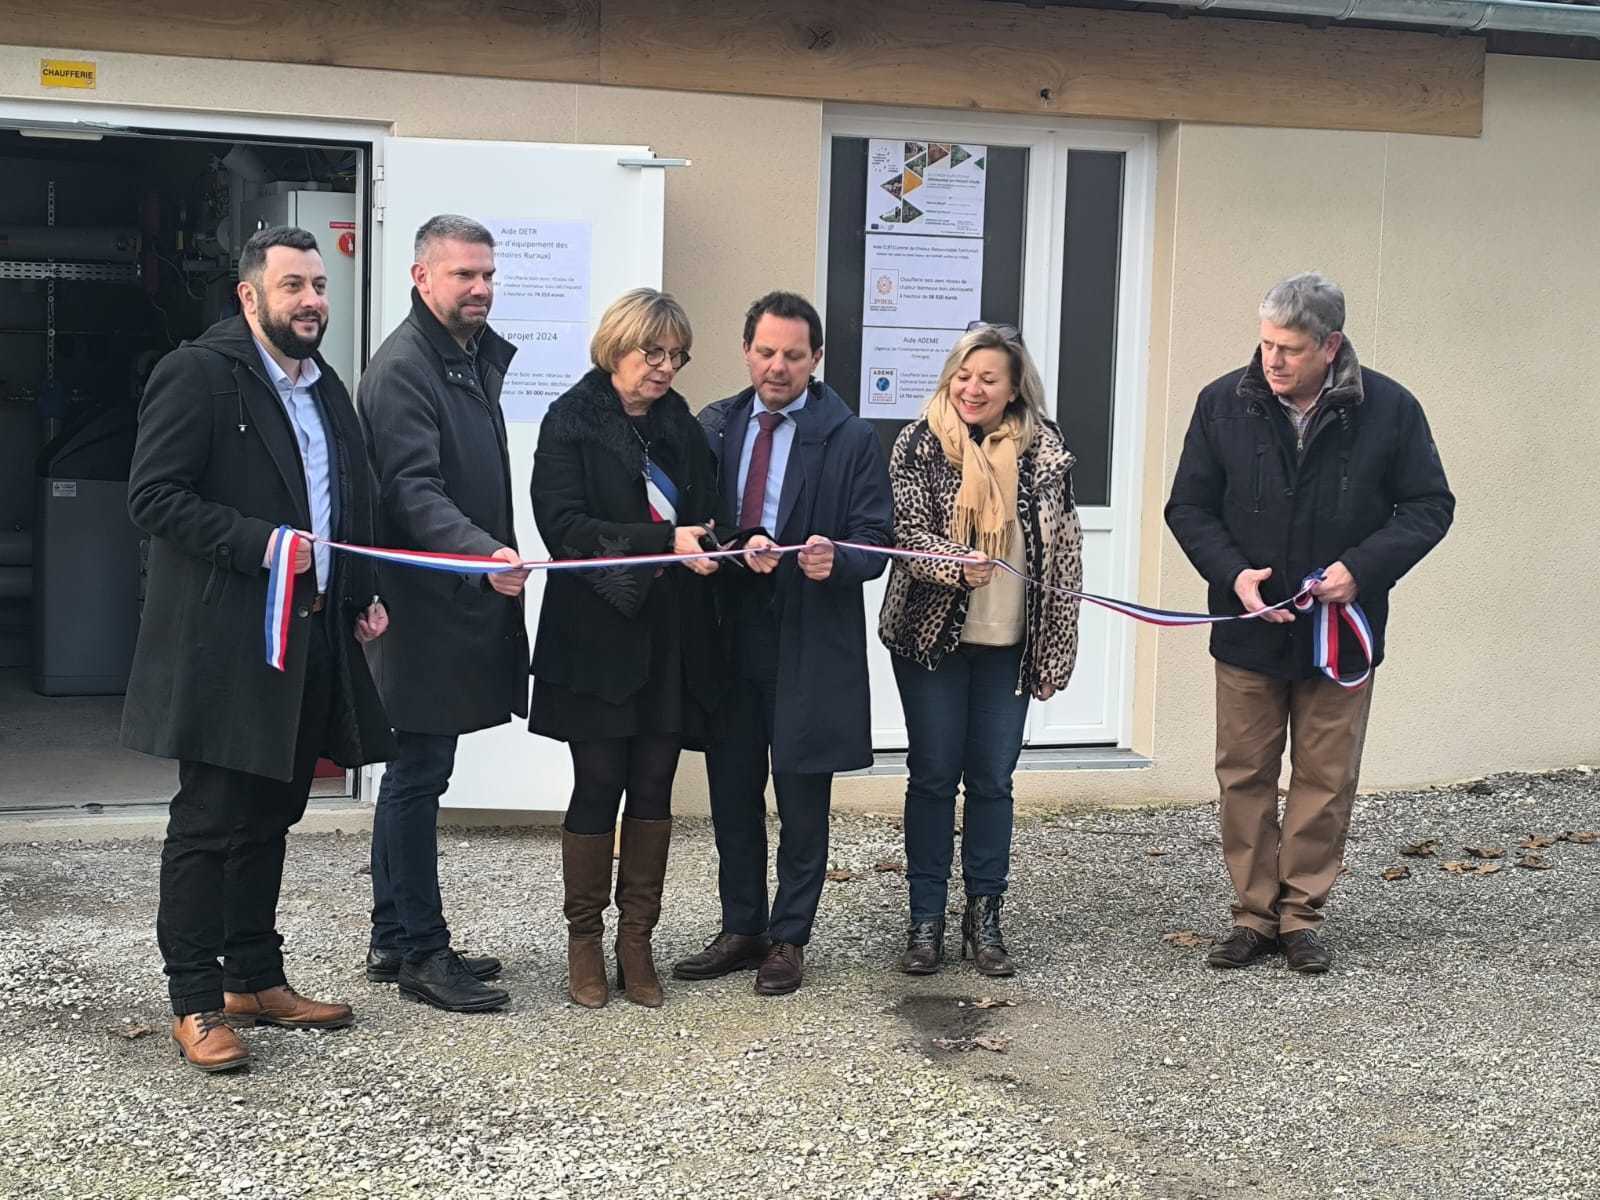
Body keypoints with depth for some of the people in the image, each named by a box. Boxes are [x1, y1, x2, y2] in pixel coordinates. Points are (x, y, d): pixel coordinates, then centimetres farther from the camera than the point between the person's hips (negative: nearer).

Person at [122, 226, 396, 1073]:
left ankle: (255, 979, 24)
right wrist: (259, 544, -22)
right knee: (208, 822, -2)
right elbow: (153, 496, -15)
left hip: (310, 641, 8)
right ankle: (195, 1003, 5)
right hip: (223, 643, -8)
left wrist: (360, 594, 11)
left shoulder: (324, 388, 16)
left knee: (269, 819, 14)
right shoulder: (198, 374, -9)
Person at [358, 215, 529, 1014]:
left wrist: (498, 556, 14)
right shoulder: (402, 368, -13)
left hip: (465, 599, 10)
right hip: (425, 605, -10)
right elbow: (413, 490, -24)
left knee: (414, 774, 15)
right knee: (418, 776, -3)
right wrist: (484, 553, -37)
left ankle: (394, 941, 24)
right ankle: (421, 953, 5)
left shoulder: (479, 357, 16)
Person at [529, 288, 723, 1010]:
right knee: (598, 786, 0)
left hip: (671, 639, 5)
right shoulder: (571, 421, -3)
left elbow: (701, 516, 16)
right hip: (599, 633, -5)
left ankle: (636, 942, 15)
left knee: (653, 789, 6)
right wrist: (663, 544, -22)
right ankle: (584, 942, 13)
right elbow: (563, 526, -14)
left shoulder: (681, 426, 13)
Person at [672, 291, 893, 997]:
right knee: (732, 793, 12)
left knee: (801, 799, 6)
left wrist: (835, 560, -27)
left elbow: (875, 540, -5)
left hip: (811, 642, -4)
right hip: (729, 634, 4)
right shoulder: (714, 427, 8)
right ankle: (741, 930, 26)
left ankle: (788, 939, 19)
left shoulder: (850, 438, -3)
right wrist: (734, 548, -15)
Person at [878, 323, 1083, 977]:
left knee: (992, 778, 7)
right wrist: (958, 565, -29)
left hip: (1009, 640, 1)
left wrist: (1058, 640, 3)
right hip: (931, 632, -1)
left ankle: (984, 918, 17)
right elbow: (907, 532, -9)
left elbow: (1063, 545, 5)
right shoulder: (919, 443, -4)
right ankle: (926, 919, 13)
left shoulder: (1044, 449, 1)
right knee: (933, 775, 4)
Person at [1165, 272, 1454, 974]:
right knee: (1245, 776, 7)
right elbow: (1188, 506, 3)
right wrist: (1233, 572, -14)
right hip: (1248, 628, 1)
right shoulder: (1224, 403, -4)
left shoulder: (1389, 409, -8)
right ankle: (1254, 912, 20)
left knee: (1326, 780, 7)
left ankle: (1303, 914, 20)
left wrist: (1362, 568, -16)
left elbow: (1429, 507, -1)